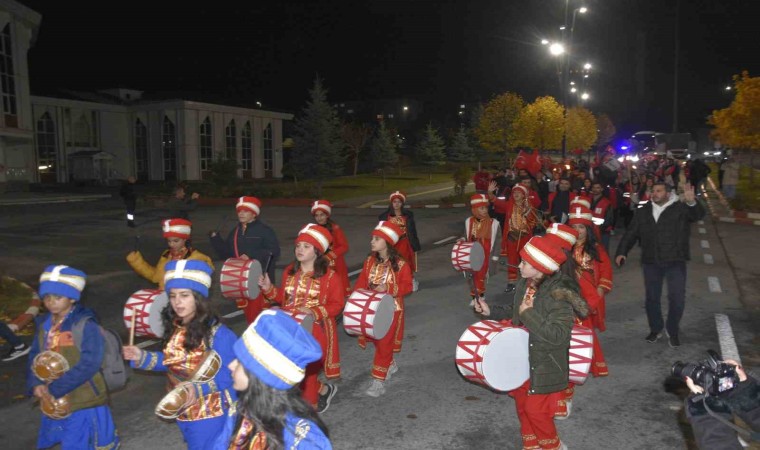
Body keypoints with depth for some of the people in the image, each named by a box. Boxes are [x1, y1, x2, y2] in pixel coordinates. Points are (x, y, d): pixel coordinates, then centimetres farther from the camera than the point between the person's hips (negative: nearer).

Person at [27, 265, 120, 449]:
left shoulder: (85, 324, -16)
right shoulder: (44, 324, 5)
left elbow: (89, 363, -22)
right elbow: (34, 358, 10)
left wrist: (54, 389, -21)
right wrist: (35, 384, -8)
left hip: (84, 404, -6)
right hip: (54, 404, 7)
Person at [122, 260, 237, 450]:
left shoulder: (216, 333, -23)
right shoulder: (174, 328, -2)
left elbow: (231, 373, -21)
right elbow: (172, 362, 10)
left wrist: (198, 388, -31)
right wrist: (142, 357, -3)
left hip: (211, 414, -7)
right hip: (183, 411, 7)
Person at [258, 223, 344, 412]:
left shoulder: (330, 276, -11)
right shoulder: (289, 271, 5)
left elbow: (337, 304, -11)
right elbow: (283, 297, 15)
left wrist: (314, 312, -23)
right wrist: (269, 289, -2)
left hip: (315, 330, -6)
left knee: (305, 369, -6)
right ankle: (322, 390, 35)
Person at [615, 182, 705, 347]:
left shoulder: (681, 209, -1)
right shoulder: (643, 212, 8)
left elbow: (698, 214, -20)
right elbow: (631, 233, 7)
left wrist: (692, 202, -42)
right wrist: (621, 251, -7)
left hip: (675, 262, -3)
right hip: (651, 262, 3)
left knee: (677, 298, -1)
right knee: (652, 297, 12)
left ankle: (672, 330, 21)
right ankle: (656, 329, 30)